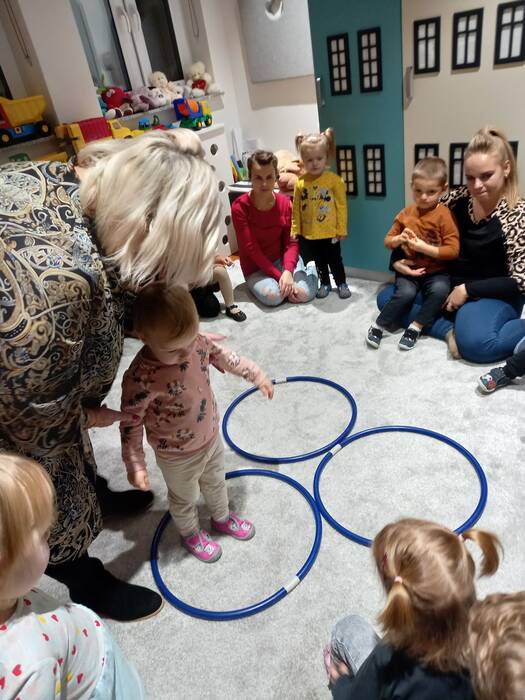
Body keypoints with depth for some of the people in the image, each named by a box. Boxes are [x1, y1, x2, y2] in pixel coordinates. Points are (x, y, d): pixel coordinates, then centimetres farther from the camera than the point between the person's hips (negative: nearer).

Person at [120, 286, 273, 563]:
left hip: (212, 437, 5)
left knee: (215, 483, 32)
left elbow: (224, 356, -1)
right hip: (179, 457, -5)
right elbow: (130, 424, -24)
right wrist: (135, 465, -21)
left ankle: (222, 517, 63)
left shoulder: (197, 341, -21)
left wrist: (257, 375, 7)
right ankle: (191, 534, 57)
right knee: (185, 499, 26)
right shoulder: (140, 379, -38)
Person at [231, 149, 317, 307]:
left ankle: (311, 269, 15)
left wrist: (288, 271, -26)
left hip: (282, 259, 3)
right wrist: (279, 275, -23)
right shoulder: (239, 207, -17)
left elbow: (291, 242, -7)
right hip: (256, 268, -2)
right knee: (272, 296, -31)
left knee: (303, 294, -19)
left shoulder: (285, 203, -6)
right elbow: (251, 249, -19)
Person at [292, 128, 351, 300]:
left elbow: (341, 206, -8)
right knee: (319, 261, 17)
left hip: (330, 232, -2)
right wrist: (295, 229, 0)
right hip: (308, 234, 3)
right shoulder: (300, 182, -5)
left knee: (334, 260, 12)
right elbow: (296, 208, 2)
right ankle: (324, 283, 35)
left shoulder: (334, 180, -12)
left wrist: (341, 229, -7)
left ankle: (342, 284, 30)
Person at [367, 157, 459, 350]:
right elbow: (388, 241, 12)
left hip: (435, 271, -1)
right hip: (408, 269, 1)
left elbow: (453, 250, -12)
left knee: (440, 290, -31)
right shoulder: (405, 214, 3)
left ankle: (415, 327, -15)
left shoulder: (445, 216, -8)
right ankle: (378, 326, -9)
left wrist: (424, 247, -20)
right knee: (406, 293, -26)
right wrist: (399, 239, -12)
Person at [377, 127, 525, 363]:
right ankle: (449, 330, -16)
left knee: (475, 342, -39)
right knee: (386, 298, -7)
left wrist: (467, 289, -18)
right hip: (448, 286, 6)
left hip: (494, 296, -6)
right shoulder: (458, 198, -2)